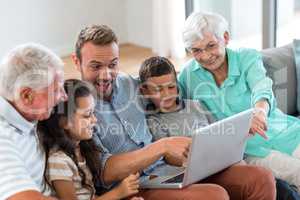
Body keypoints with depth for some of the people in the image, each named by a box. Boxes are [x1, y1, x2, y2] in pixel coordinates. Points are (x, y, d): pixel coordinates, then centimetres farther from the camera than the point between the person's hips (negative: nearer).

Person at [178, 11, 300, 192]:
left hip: (283, 131, 1)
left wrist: (260, 110, -46)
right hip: (247, 147, -1)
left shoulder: (247, 58, -3)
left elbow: (261, 87, -24)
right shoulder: (189, 73, 2)